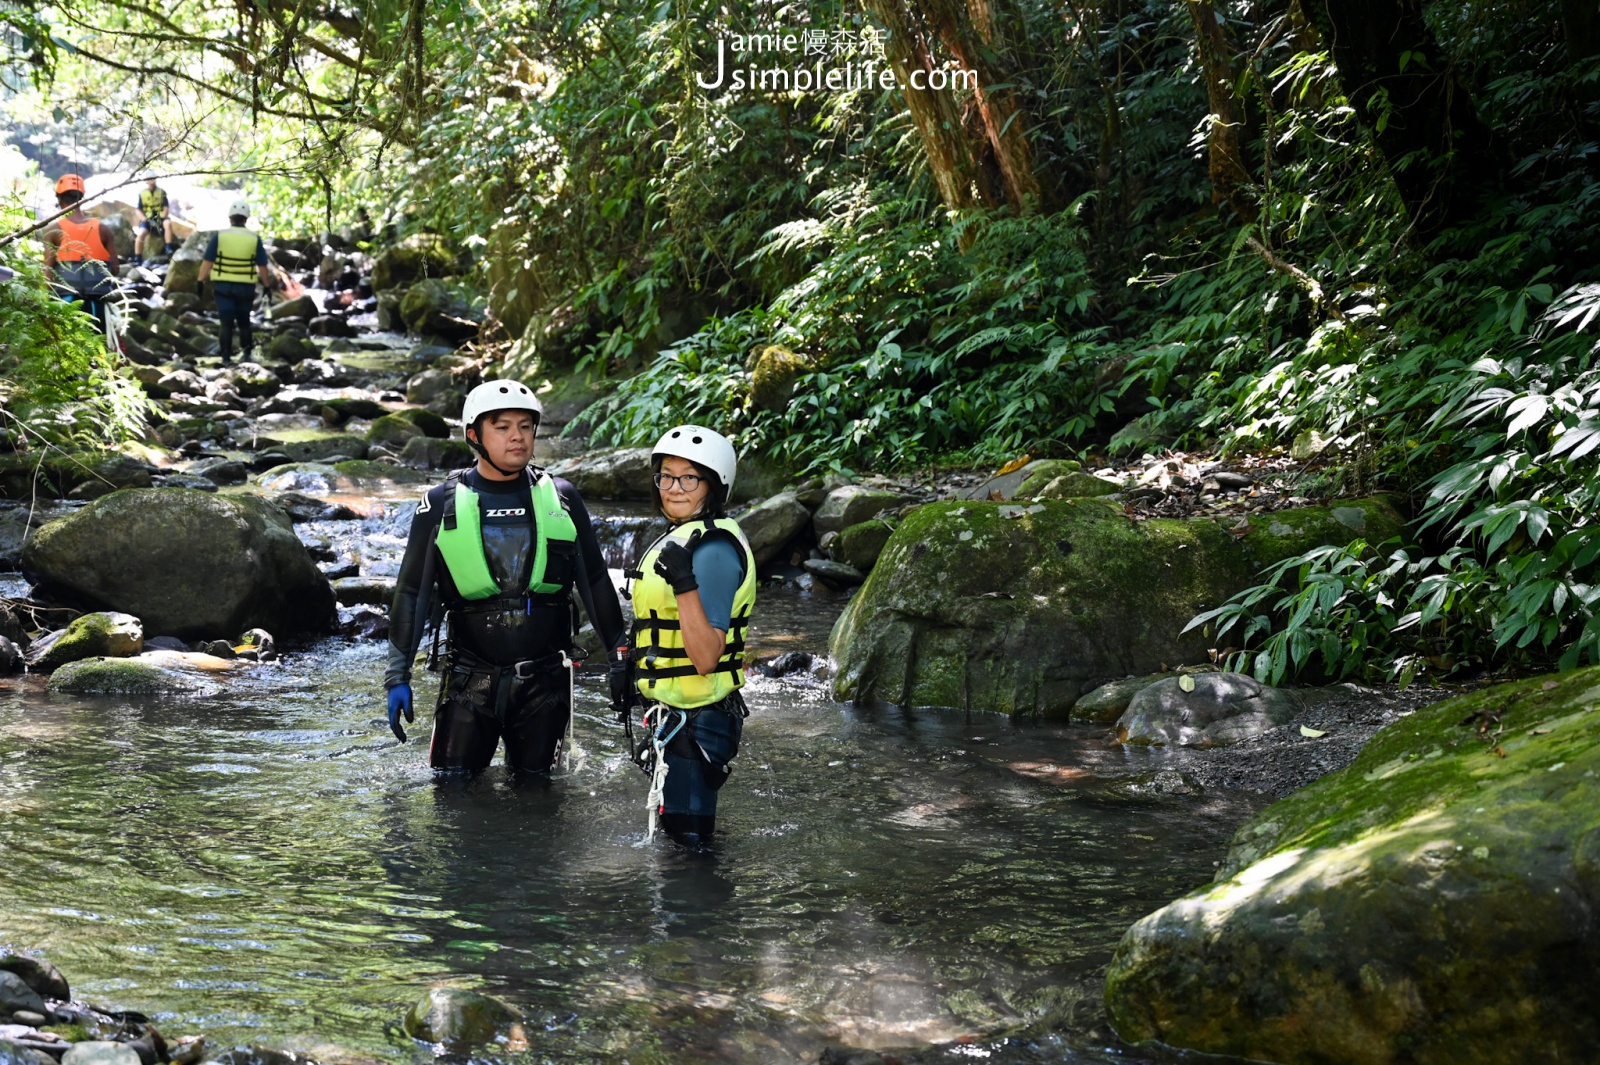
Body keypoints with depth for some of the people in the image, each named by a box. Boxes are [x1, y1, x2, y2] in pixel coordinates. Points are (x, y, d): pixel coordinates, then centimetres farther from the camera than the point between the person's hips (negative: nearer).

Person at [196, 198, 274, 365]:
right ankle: (247, 354, 16)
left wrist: (201, 281, 0)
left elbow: (207, 261, -6)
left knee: (226, 323, 2)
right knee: (244, 322, 17)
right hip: (245, 288, 1)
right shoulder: (254, 238, -3)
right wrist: (267, 286, 9)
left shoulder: (219, 236, -5)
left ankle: (226, 357, -3)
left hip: (223, 286, -1)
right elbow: (262, 267, -1)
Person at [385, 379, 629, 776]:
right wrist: (398, 677, 2)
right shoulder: (442, 505, 1)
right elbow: (412, 593, 5)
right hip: (470, 682, -1)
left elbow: (595, 582, 11)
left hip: (545, 682, 1)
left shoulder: (560, 498, 4)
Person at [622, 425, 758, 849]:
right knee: (676, 846, 21)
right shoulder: (681, 538, 11)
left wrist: (684, 584, -36)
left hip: (695, 721, -11)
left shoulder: (713, 551, -21)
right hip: (676, 716, 11)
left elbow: (707, 658, -27)